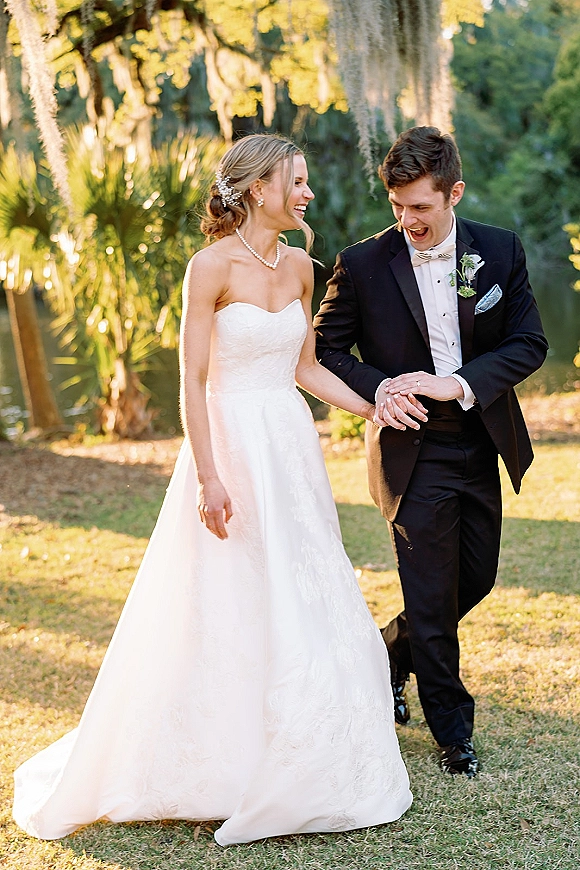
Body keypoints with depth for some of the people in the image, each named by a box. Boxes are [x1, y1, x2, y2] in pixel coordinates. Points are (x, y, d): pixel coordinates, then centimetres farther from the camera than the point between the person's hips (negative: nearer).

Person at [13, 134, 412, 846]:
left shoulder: (298, 265, 8)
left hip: (292, 447, 7)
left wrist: (375, 410, 9)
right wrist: (209, 478, -19)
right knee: (224, 610, 1)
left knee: (302, 601, 11)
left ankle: (291, 772, 26)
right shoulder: (212, 266, -12)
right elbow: (192, 381, -14)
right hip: (233, 445, -7)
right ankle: (215, 770, 18)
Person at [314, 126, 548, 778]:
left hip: (482, 448, 4)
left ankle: (388, 654, 41)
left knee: (476, 578, 15)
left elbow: (529, 344, -3)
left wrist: (460, 383, -18)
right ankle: (453, 729, 20)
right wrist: (377, 389, -18)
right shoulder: (363, 264, -9)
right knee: (432, 595, 2)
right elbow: (324, 349, 0)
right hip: (413, 452, -3)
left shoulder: (500, 251, -3)